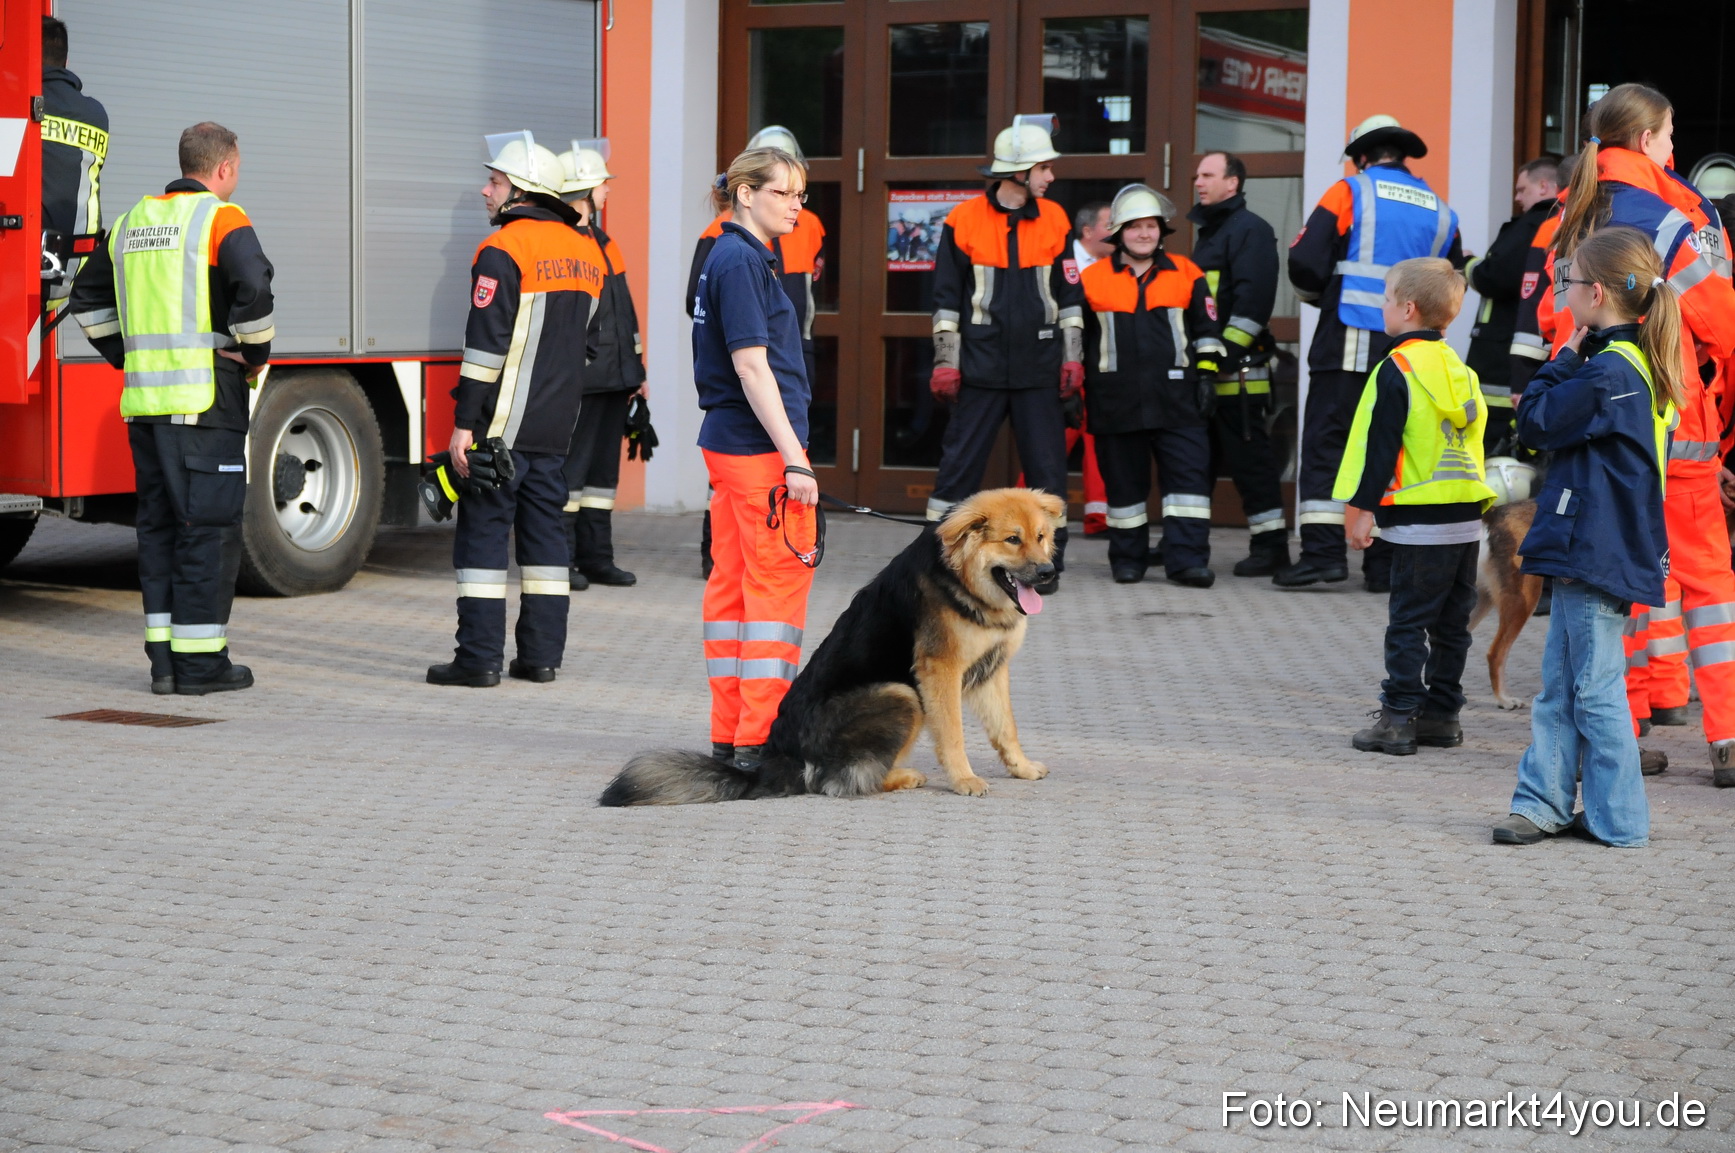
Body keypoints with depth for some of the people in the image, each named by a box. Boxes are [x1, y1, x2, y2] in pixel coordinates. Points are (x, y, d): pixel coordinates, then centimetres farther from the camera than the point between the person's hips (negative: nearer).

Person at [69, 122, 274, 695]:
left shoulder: (133, 221, 15)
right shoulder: (222, 219, -7)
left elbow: (88, 299, 21)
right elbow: (253, 291, -22)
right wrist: (254, 357, -7)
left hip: (143, 400, 7)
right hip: (206, 398, -7)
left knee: (158, 525, 11)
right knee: (208, 526, -2)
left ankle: (163, 659, 12)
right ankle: (201, 663, -2)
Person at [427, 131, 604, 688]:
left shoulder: (503, 250, -13)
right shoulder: (586, 250, 13)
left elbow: (487, 343, -18)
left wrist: (464, 423, -16)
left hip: (503, 425, -7)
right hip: (557, 425, 7)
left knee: (483, 530, -2)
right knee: (544, 529, 12)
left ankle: (480, 657, -3)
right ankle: (542, 653, 12)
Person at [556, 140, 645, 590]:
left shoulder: (601, 241, 19)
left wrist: (636, 370, 22)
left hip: (612, 379, 9)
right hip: (578, 379, -9)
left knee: (603, 467, 11)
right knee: (570, 466, -6)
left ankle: (596, 557, 17)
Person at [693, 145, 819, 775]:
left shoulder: (735, 257, 16)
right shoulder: (741, 261, -14)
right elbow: (752, 366, -19)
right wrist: (795, 459, -21)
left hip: (727, 441, 10)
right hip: (759, 444, -10)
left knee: (733, 581, 10)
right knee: (780, 582, -7)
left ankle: (730, 732, 15)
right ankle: (758, 740, -6)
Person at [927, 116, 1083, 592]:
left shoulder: (1055, 220, 7)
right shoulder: (964, 220, 0)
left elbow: (1069, 295, 11)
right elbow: (947, 297, 3)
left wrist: (1072, 357, 5)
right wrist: (945, 361, -1)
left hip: (1040, 369, 2)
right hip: (981, 367, -2)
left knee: (1047, 467, 3)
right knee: (960, 460, 0)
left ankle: (1047, 558, 11)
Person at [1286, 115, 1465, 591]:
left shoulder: (1350, 193, -1)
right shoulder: (1439, 212, 13)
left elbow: (1305, 264, -7)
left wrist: (1322, 296, 13)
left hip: (1351, 344, -4)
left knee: (1325, 445, -2)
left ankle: (1323, 550, -12)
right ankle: (1385, 564, 6)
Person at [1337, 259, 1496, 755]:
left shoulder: (1397, 369, -11)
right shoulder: (1459, 369, 14)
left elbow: (1378, 446, -13)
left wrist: (1359, 507, -8)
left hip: (1420, 522, -7)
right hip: (1467, 516, 8)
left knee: (1408, 620, -4)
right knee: (1451, 622, 12)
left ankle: (1398, 716, -4)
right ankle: (1442, 713, 17)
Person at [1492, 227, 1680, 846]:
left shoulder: (1606, 372, -19)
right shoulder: (1637, 365, 12)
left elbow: (1536, 423, -13)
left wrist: (1563, 360, -5)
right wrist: (1574, 360, 8)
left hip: (1595, 554, -10)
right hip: (1591, 548, 10)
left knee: (1595, 687, -2)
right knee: (1559, 682, 12)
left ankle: (1618, 818, 5)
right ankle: (1543, 802, 16)